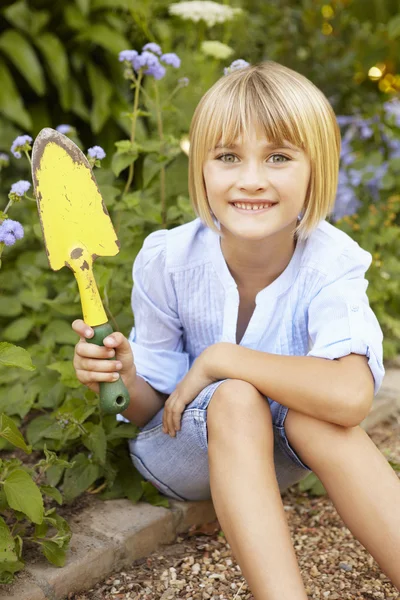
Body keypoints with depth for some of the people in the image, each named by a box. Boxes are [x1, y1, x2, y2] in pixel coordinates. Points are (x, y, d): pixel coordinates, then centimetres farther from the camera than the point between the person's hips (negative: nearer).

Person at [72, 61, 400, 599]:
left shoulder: (331, 263, -21)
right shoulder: (167, 260, -18)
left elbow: (351, 396, -39)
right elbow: (152, 407, -8)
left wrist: (218, 358, -33)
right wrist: (127, 383, -33)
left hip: (275, 454, 0)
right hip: (177, 450, 0)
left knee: (316, 414, -34)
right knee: (236, 399, -34)